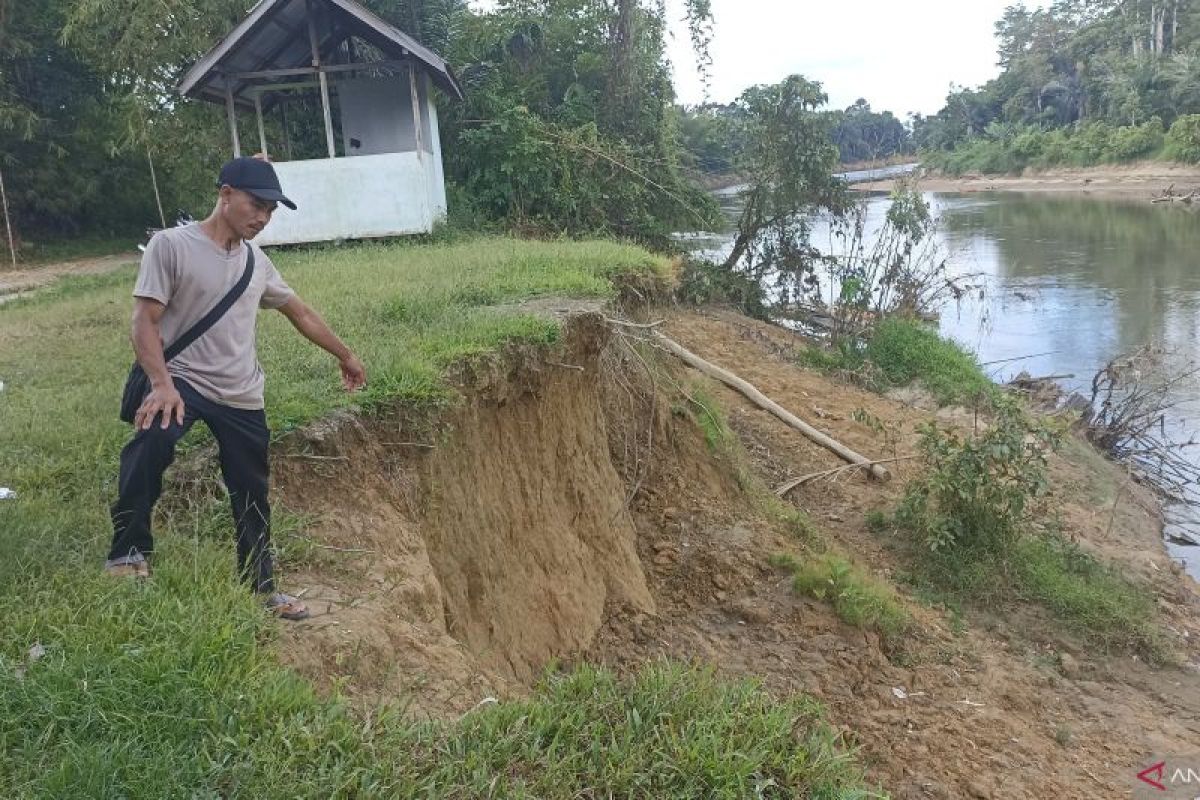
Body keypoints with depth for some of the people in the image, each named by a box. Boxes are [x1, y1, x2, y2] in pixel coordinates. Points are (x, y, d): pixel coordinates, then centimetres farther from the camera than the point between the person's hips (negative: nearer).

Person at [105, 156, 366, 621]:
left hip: (243, 398, 6)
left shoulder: (257, 261, 9)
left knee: (253, 496, 12)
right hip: (182, 381, -5)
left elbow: (300, 312, 21)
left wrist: (345, 356, 29)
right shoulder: (171, 245, -9)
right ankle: (128, 552, -19)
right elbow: (145, 323, -14)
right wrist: (162, 384, -29)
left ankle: (262, 588, 28)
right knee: (151, 443, -37)